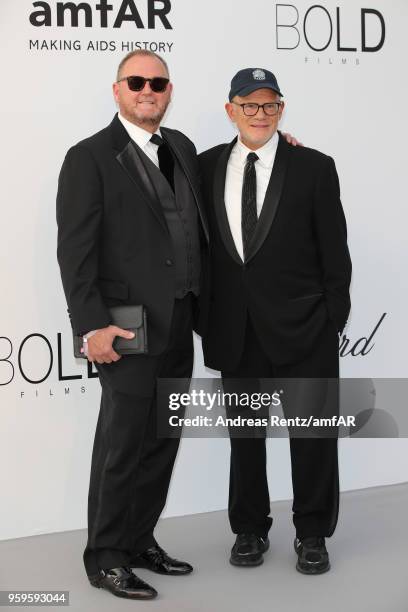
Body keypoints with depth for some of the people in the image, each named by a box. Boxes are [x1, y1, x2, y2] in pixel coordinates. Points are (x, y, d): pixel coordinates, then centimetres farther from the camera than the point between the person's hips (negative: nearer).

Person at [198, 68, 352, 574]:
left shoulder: (314, 167, -3)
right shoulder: (207, 167, 5)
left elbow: (334, 250, -2)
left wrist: (333, 318, -5)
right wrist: (205, 315, 3)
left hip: (302, 326, -2)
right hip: (235, 329, 3)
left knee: (312, 432, 6)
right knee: (244, 432, 14)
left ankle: (312, 533, 24)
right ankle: (249, 529, 30)